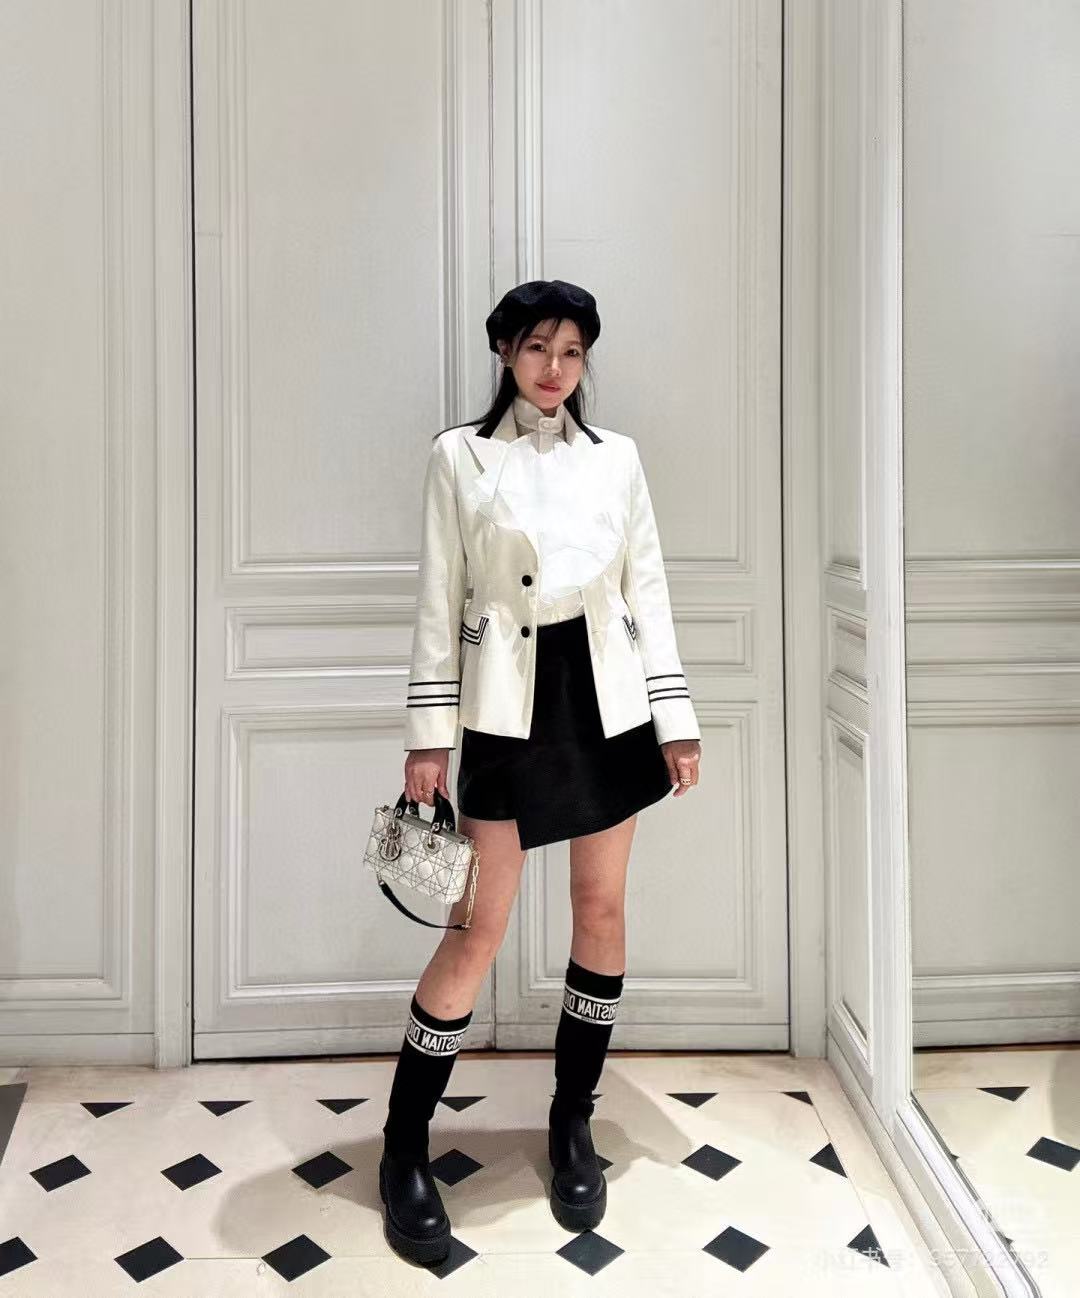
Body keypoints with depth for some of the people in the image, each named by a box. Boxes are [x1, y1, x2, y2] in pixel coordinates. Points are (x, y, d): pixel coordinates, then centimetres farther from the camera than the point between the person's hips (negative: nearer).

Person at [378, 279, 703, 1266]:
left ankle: (573, 1122, 27)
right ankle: (404, 1148, 14)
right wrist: (429, 736, -4)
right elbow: (439, 603, 0)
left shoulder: (616, 456, 9)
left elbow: (648, 592, 9)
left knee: (602, 908, 8)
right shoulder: (460, 455, 3)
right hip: (506, 704, -3)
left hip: (606, 698, 3)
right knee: (478, 928, -3)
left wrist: (676, 718, 4)